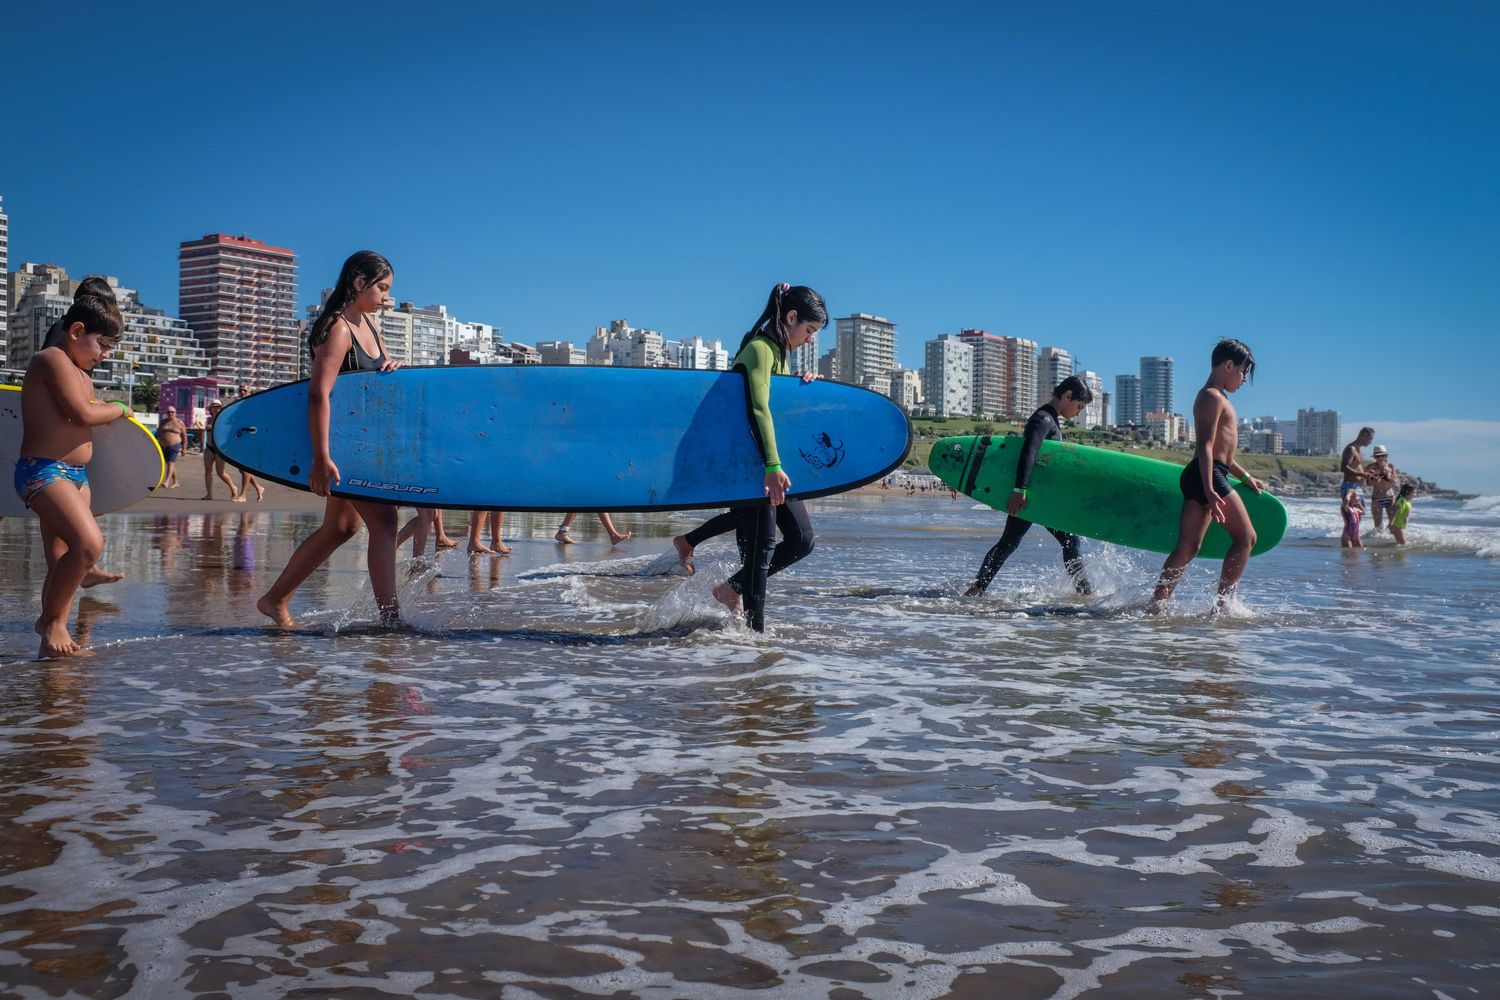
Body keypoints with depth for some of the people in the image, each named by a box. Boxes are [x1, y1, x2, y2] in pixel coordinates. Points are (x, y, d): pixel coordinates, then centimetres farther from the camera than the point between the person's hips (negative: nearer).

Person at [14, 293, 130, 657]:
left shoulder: (81, 374, 19)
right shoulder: (53, 358, -10)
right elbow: (84, 413, -18)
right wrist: (119, 408, -3)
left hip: (75, 475, 10)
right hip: (43, 472, -10)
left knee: (63, 562, 9)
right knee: (89, 543, -25)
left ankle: (54, 640, 13)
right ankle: (51, 619, -8)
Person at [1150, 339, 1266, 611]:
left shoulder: (1215, 398, 23)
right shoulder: (1213, 397, -9)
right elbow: (1206, 446, -19)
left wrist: (1245, 476, 32)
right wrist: (1210, 491, -26)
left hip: (1200, 477, 10)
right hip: (1207, 476, -10)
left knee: (1187, 547, 3)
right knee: (1246, 537, -1)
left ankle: (1156, 605, -1)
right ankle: (1223, 602, -2)